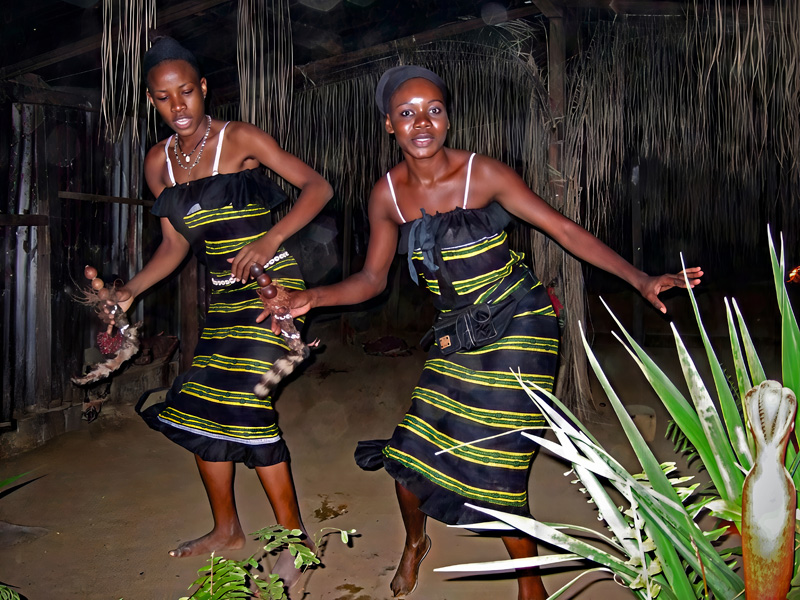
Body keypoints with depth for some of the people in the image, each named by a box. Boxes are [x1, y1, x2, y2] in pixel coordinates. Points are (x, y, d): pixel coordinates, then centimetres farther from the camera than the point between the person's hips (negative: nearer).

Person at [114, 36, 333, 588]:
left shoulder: (240, 139, -8)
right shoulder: (159, 161, 8)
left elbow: (317, 186, -12)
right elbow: (175, 243, 12)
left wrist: (271, 238, -25)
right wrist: (129, 291, 0)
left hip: (271, 285, -7)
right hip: (224, 297, 7)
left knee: (244, 404, -16)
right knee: (197, 410, 8)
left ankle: (294, 539, -1)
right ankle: (227, 529, 28)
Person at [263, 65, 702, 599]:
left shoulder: (483, 174, -13)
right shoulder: (388, 194, -2)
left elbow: (565, 229, -11)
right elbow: (372, 278, 6)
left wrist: (640, 279, -17)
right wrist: (313, 297, -10)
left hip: (519, 326, -4)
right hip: (459, 336, 4)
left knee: (497, 467, -6)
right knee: (408, 454, 2)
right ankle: (415, 542, 37)